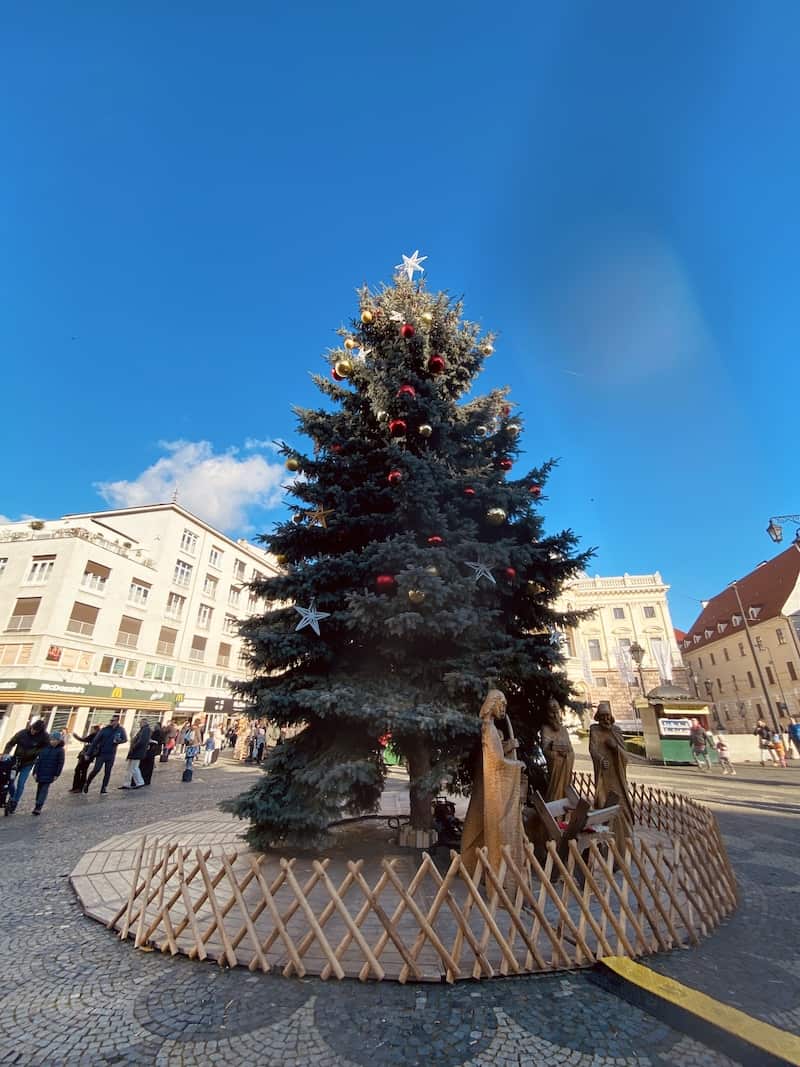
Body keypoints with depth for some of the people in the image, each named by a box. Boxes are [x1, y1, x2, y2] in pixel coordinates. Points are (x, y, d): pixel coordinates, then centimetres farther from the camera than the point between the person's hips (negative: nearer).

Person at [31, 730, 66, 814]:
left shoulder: (60, 750, -7)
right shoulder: (44, 748, 1)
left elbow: (60, 763, -6)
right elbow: (38, 760, 3)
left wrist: (57, 774, -8)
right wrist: (35, 772, -3)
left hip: (50, 775, -4)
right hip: (41, 773, 4)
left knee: (44, 789, -9)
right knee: (39, 789, 13)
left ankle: (38, 807, -9)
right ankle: (38, 807, 25)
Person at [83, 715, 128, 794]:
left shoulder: (120, 730, -5)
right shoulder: (105, 729, -10)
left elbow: (125, 739, 2)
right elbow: (95, 741, -6)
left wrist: (118, 741, -20)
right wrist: (89, 753, -6)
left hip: (111, 755, 2)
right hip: (101, 754, -1)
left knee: (107, 772, 5)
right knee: (96, 770, -4)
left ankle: (104, 788, 16)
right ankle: (87, 784, 20)